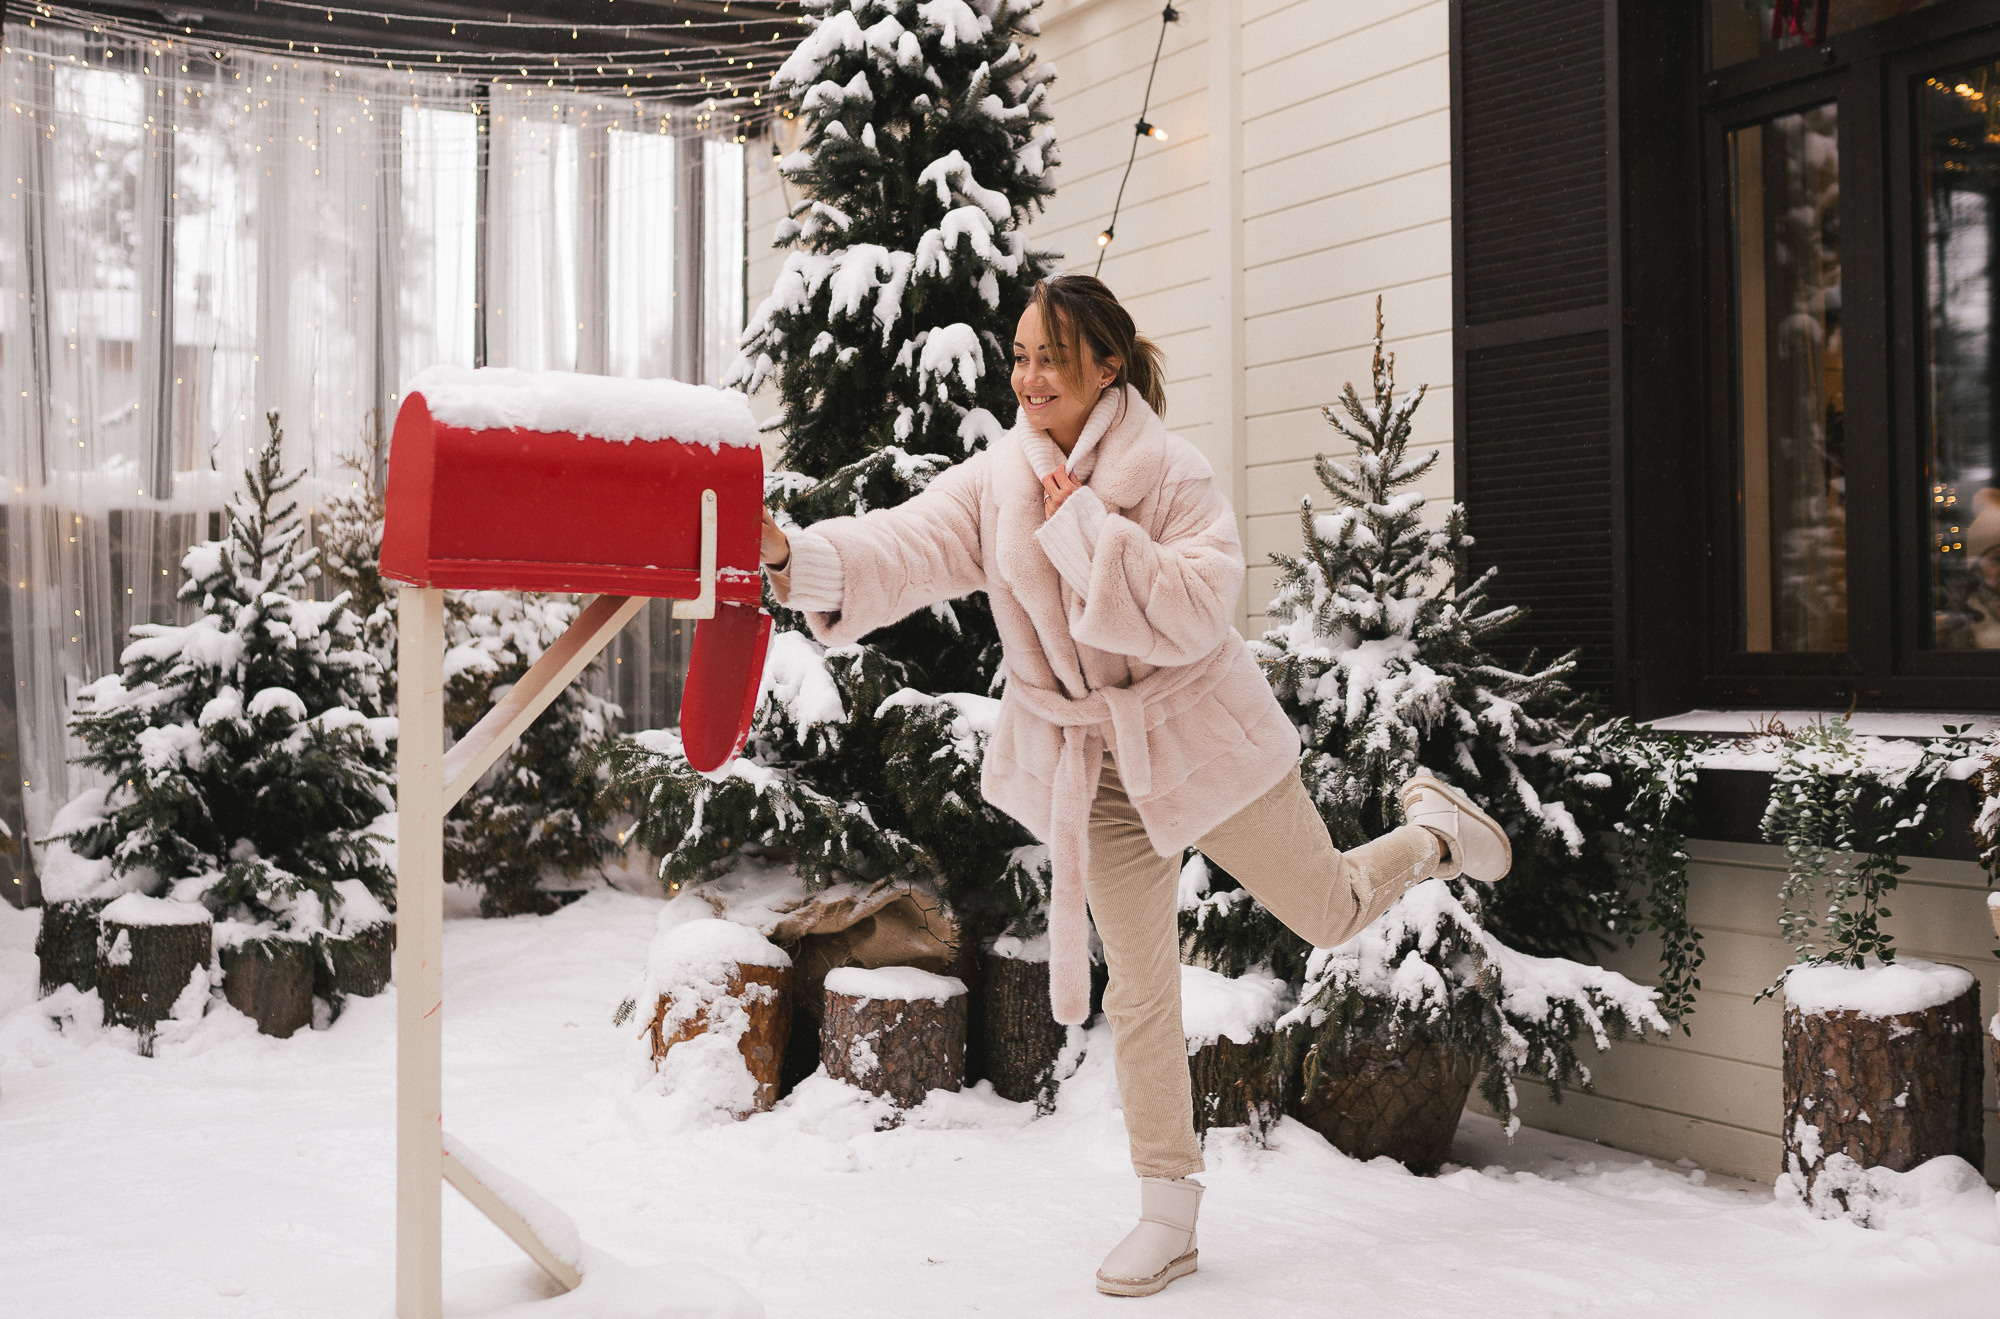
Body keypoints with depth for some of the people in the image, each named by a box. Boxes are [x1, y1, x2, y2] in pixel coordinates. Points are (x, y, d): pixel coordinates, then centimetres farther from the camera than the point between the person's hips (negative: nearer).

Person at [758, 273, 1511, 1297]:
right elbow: (904, 549, -21)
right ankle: (1167, 1213, 21)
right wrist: (795, 558, -40)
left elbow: (1197, 612, -26)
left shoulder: (1171, 474, -14)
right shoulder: (995, 481, -5)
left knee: (1330, 913, 12)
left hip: (1197, 740, -3)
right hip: (1088, 770, 3)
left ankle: (1431, 831, 47)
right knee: (1138, 992, 8)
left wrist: (1086, 528, -28)